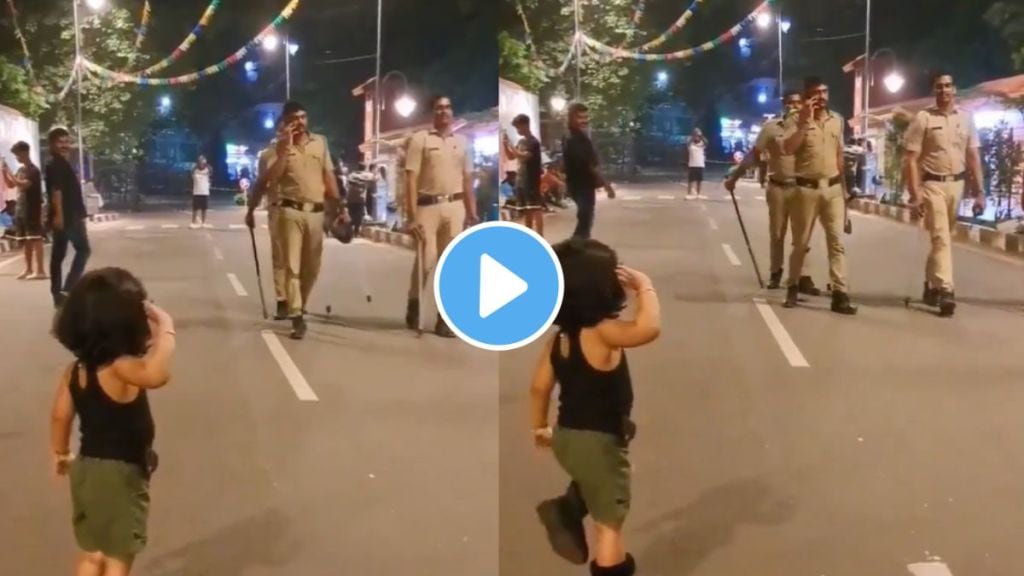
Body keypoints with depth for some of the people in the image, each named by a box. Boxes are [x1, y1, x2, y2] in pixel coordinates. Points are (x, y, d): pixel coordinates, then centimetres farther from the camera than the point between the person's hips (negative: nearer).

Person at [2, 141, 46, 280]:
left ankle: (40, 270, -12)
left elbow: (24, 185, -24)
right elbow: (10, 185, 22)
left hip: (32, 209, -9)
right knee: (26, 241, 12)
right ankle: (28, 269, 18)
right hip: (21, 209, 9)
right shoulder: (21, 170, 14)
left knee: (35, 239, -10)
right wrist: (4, 172, 8)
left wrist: (10, 173, -22)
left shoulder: (33, 170, -12)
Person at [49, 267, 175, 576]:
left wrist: (61, 454, 24)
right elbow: (157, 374, -49)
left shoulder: (76, 369, -2)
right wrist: (166, 329, -36)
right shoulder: (120, 368, -27)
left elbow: (60, 415, 7)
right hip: (120, 473, -7)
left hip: (88, 469, 8)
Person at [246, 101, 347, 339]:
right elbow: (271, 179, -12)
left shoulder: (320, 142, 10)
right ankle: (297, 317, -7)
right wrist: (285, 147, -17)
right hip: (291, 212, -3)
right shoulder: (280, 145, 1)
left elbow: (329, 177, 12)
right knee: (292, 265, -7)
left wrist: (340, 207, 7)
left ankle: (299, 308, 28)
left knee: (312, 267, 10)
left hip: (316, 212, 3)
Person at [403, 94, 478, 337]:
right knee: (426, 261, -7)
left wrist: (472, 214, 11)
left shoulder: (462, 141, 12)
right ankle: (414, 305, 19)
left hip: (455, 206, 4)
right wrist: (411, 216, -13)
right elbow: (411, 179, -6)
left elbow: (468, 180, 15)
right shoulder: (420, 139, -2)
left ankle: (444, 319, 8)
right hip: (428, 206, -4)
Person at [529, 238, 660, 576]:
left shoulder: (560, 337, -1)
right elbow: (649, 328, -41)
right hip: (599, 442, -7)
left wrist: (539, 428, 22)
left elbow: (539, 387, 7)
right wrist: (645, 287, -25)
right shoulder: (600, 333, -24)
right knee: (610, 526, 7)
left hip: (567, 437, 7)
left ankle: (567, 509, 14)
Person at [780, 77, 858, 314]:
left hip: (833, 188, 3)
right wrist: (806, 121, -24)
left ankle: (840, 294, -5)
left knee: (837, 241, -3)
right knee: (801, 242, 6)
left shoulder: (837, 120, 10)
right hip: (807, 188, -3)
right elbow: (787, 148, -22)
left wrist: (843, 186, 18)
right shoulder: (799, 122, -5)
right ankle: (793, 288, 22)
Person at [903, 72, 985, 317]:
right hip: (932, 185, -4)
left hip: (956, 184, 4)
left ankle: (931, 285, 27)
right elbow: (911, 159, -8)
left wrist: (979, 191, 4)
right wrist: (915, 194, -15)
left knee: (943, 237, 14)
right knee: (941, 237, -12)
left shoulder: (966, 118, 7)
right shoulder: (923, 118, -5)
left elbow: (973, 157, 9)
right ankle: (945, 291, -15)